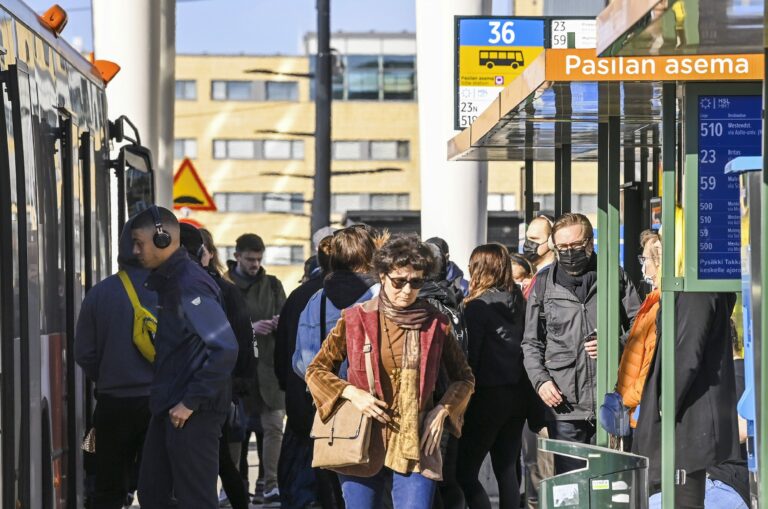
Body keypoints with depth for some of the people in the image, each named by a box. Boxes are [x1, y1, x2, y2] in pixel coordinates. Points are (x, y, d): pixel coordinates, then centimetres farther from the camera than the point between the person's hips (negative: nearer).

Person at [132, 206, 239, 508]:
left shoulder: (189, 284, -18)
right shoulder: (165, 280, 13)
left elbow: (225, 349, -24)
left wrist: (191, 402, -21)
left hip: (193, 413, -10)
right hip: (168, 409, 10)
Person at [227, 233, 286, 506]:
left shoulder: (272, 284, 14)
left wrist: (281, 323, -11)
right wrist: (250, 328, -16)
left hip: (269, 362, 3)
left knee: (274, 425, -4)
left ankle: (271, 484, -2)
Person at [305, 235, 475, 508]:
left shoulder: (436, 324, 4)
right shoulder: (355, 319, 2)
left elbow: (464, 378, 16)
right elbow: (316, 370, 8)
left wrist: (443, 410, -1)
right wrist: (352, 393, -9)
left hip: (416, 445, 0)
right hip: (362, 443, 0)